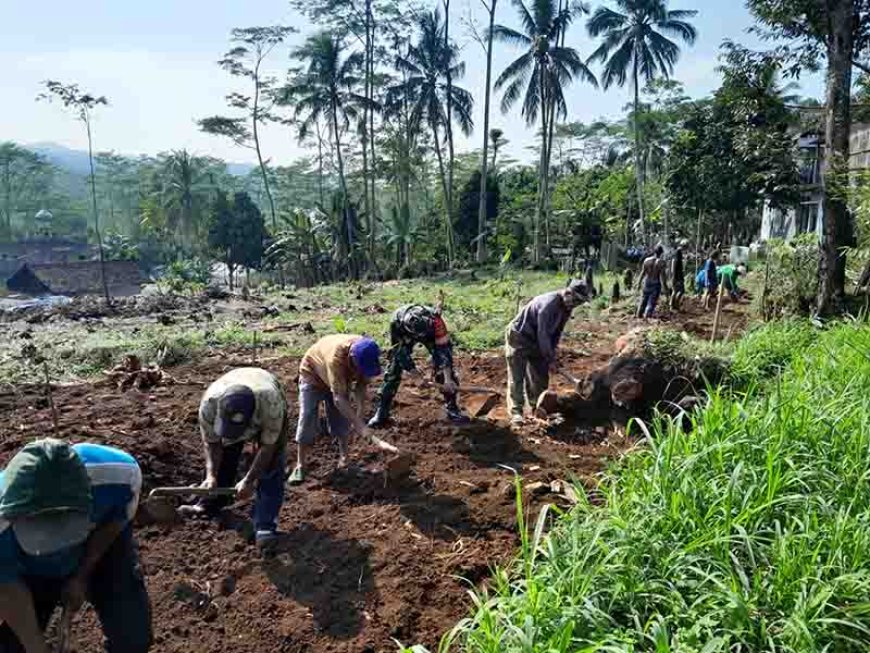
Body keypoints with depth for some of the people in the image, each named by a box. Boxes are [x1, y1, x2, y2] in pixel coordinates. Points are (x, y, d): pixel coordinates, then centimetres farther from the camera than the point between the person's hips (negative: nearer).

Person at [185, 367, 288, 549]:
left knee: (270, 470, -14)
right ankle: (209, 506, 32)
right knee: (222, 461, 7)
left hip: (266, 414, -3)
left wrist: (248, 481, -31)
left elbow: (268, 446, -31)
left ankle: (265, 527, -11)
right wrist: (210, 475, -31)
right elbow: (211, 443, -20)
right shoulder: (209, 402, -38)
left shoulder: (271, 401, -46)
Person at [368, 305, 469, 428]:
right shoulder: (396, 323, -39)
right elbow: (400, 351, -25)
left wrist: (448, 379, -38)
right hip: (405, 334, 0)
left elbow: (443, 348, -36)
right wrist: (414, 373, -23)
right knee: (393, 371, -5)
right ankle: (381, 413, 6)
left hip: (431, 332, 0)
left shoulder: (435, 319, -42)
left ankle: (452, 408, 5)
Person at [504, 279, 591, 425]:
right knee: (517, 376, -8)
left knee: (541, 374, 11)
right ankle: (516, 411, -6)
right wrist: (550, 359, -21)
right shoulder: (549, 304, -30)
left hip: (536, 341, 9)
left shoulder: (566, 307, -2)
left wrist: (552, 355, 2)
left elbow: (556, 332, 6)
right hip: (519, 338, -9)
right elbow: (543, 334, -27)